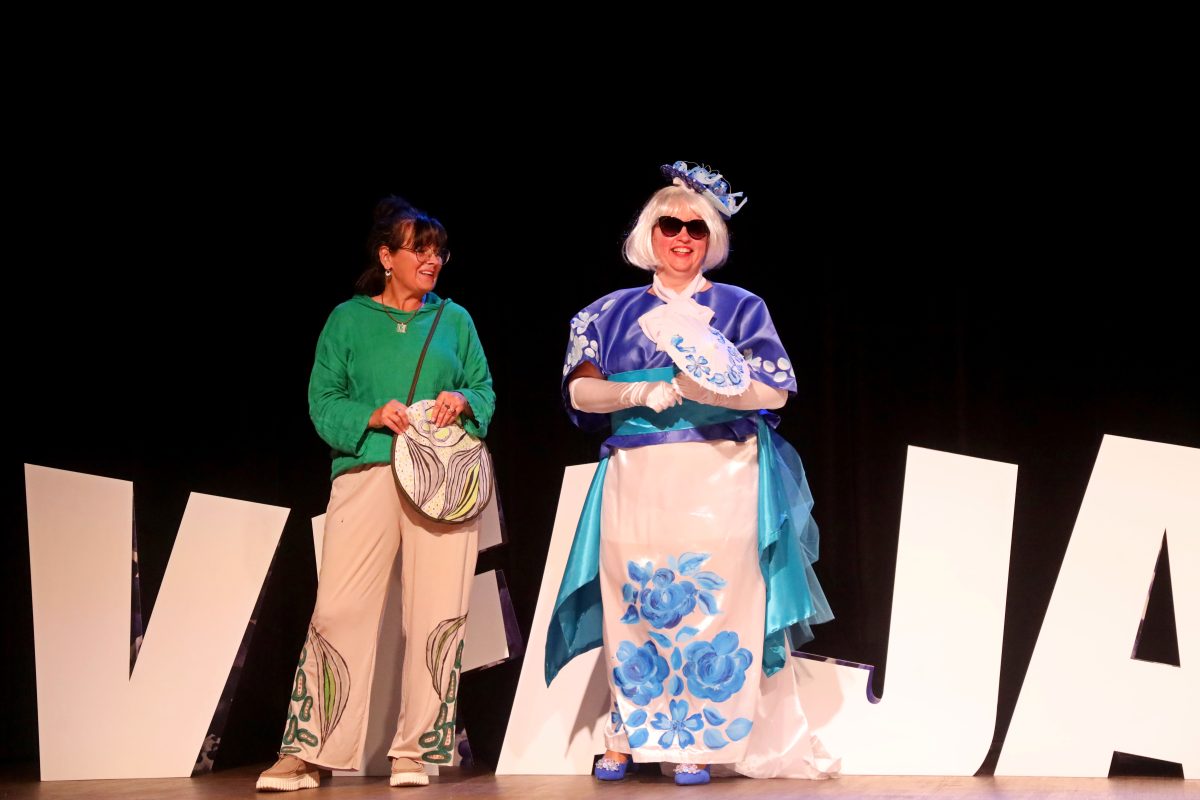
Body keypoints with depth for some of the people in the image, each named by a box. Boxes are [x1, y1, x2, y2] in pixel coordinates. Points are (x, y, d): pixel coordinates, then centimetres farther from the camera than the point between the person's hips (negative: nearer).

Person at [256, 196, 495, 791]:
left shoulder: (455, 319, 16)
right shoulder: (348, 319, 10)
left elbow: (486, 391, 15)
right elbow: (323, 401, 5)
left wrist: (463, 401, -7)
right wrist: (373, 417, -12)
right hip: (366, 472, -2)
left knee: (437, 614, -3)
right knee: (339, 608, -9)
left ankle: (414, 749, 6)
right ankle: (309, 752, -3)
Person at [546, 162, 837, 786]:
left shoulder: (739, 308, 7)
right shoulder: (616, 312, 12)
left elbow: (775, 390, -2)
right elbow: (580, 389, 3)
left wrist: (698, 382, -14)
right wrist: (640, 392, -14)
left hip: (718, 478, -2)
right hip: (635, 481, 2)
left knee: (709, 601, -5)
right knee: (632, 602, 1)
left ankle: (699, 741, 2)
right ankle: (625, 738, 11)